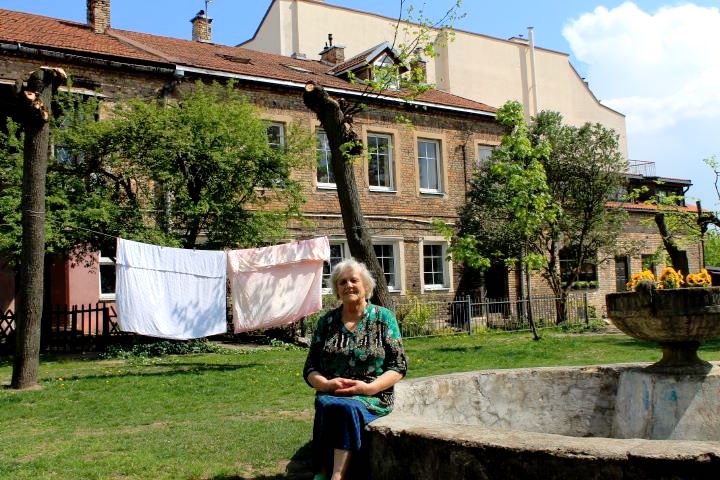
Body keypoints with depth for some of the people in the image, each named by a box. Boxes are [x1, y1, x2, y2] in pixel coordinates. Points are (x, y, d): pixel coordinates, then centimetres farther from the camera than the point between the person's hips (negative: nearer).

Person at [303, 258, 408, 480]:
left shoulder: (383, 318, 6)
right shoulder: (326, 322, 12)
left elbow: (399, 366, 1)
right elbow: (310, 369, 12)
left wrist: (368, 387, -13)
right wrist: (327, 384, -10)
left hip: (372, 397, -2)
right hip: (331, 394, 2)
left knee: (348, 407, -35)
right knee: (328, 406, -33)